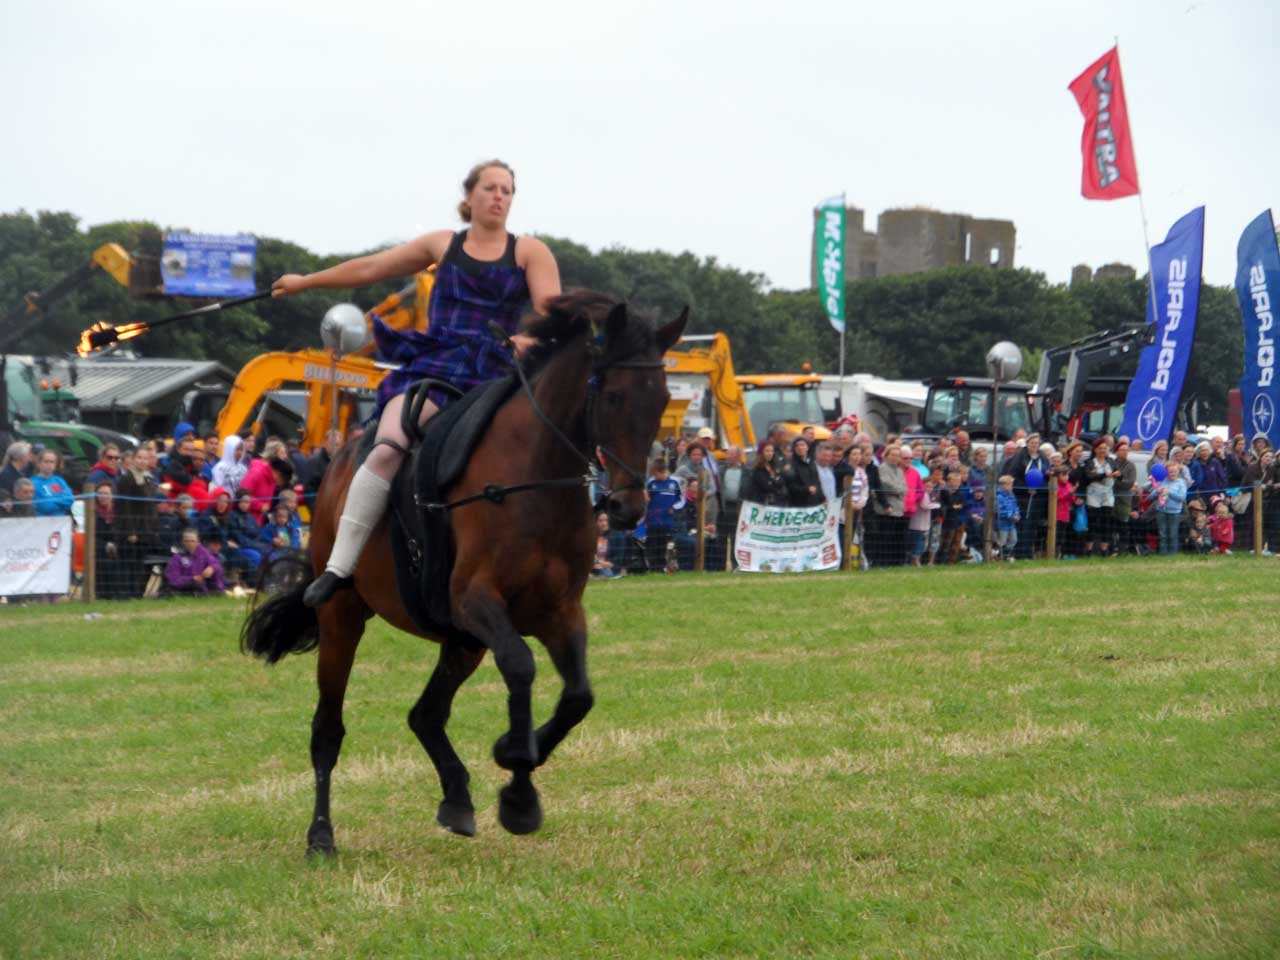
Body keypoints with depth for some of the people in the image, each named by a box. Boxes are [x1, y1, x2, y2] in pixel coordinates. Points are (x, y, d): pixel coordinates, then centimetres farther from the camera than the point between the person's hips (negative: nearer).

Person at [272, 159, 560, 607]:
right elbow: (369, 268, 26)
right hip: (433, 370, -1)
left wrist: (531, 340, -22)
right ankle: (338, 567, -26)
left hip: (495, 377, 1)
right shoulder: (443, 245, 17)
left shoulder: (530, 251, 12)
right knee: (387, 450, -25)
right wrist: (305, 282, 32)